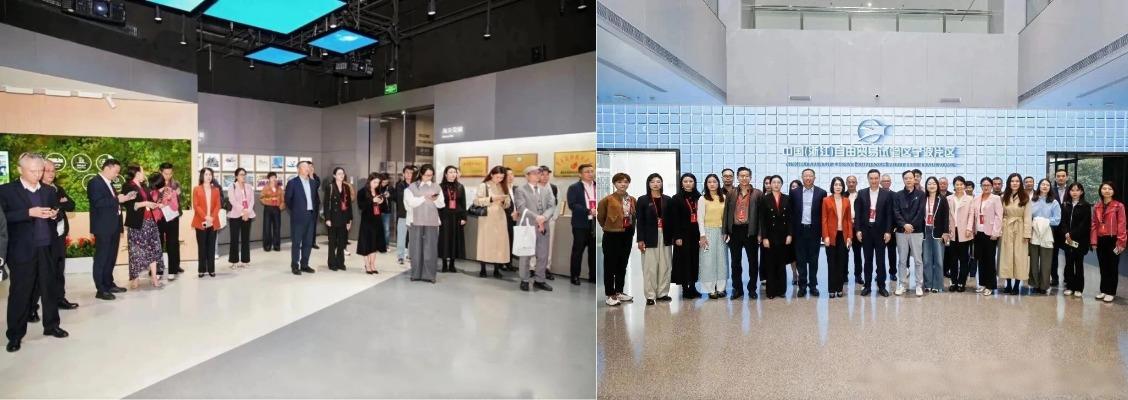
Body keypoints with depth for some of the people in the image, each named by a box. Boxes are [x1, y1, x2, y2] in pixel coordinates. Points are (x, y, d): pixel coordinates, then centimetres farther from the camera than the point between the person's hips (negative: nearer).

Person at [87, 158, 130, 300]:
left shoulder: (109, 183, 17)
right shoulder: (94, 183, -10)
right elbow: (98, 202, -23)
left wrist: (123, 199, 7)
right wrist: (117, 200, -18)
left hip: (114, 226, 9)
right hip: (103, 227, -9)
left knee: (111, 257, 15)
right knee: (101, 258, -3)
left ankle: (109, 284, 24)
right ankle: (101, 289, 1)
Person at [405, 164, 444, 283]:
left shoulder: (436, 187, 10)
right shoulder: (412, 187, 4)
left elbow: (441, 204, 7)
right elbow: (411, 202, -8)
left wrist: (436, 200, -13)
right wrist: (424, 198, -16)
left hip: (432, 222, 1)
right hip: (416, 221, -1)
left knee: (430, 249, -2)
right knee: (416, 248, 2)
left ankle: (429, 275, 1)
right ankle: (416, 274, 10)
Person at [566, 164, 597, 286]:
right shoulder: (574, 188, -3)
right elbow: (572, 205, -14)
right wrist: (589, 211, -22)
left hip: (595, 223, 4)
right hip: (581, 224, -4)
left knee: (594, 251, 9)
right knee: (577, 251, 3)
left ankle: (593, 275, 20)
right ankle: (575, 276, 12)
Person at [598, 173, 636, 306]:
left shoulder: (632, 200, 5)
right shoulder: (607, 200, -12)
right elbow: (600, 216, -3)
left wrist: (631, 228, 7)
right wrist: (607, 227, 6)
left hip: (627, 235, 6)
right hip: (612, 236, -6)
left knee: (622, 265, 14)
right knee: (610, 266, 1)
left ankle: (619, 292, 26)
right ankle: (610, 295, 8)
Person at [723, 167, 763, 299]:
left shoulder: (758, 194, 1)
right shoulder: (731, 194, 8)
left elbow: (761, 214, -2)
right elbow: (726, 213, 7)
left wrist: (760, 233, -8)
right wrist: (725, 232, 1)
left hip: (751, 231, -2)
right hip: (734, 231, 2)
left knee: (753, 261, 7)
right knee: (735, 262, 9)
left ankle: (752, 289, 18)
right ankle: (737, 289, 19)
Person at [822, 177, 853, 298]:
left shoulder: (847, 200, 7)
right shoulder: (826, 200, -1)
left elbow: (849, 219, 7)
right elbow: (824, 219, -4)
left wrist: (849, 236, 0)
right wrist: (826, 236, -11)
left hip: (843, 235, 3)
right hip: (831, 235, -2)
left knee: (841, 262, 6)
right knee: (831, 262, 2)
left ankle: (839, 288, 13)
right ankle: (831, 289, 7)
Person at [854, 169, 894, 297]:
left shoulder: (887, 194, 0)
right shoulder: (862, 194, 4)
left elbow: (889, 214, -2)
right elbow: (858, 213, 2)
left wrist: (888, 231, -8)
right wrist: (858, 230, -5)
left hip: (880, 231, -1)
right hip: (866, 231, 1)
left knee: (880, 260, 5)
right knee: (868, 260, 7)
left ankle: (881, 286, 13)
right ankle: (867, 285, 13)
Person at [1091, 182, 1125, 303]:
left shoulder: (1119, 206, -6)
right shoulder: (1097, 207, 8)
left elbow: (1121, 225, -9)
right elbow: (1094, 225, 8)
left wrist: (1120, 242, -12)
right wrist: (1093, 241, 3)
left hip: (1113, 240, -4)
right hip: (1101, 241, 4)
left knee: (1112, 267, 4)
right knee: (1103, 266, 11)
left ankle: (1111, 292, 11)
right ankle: (1103, 290, 19)